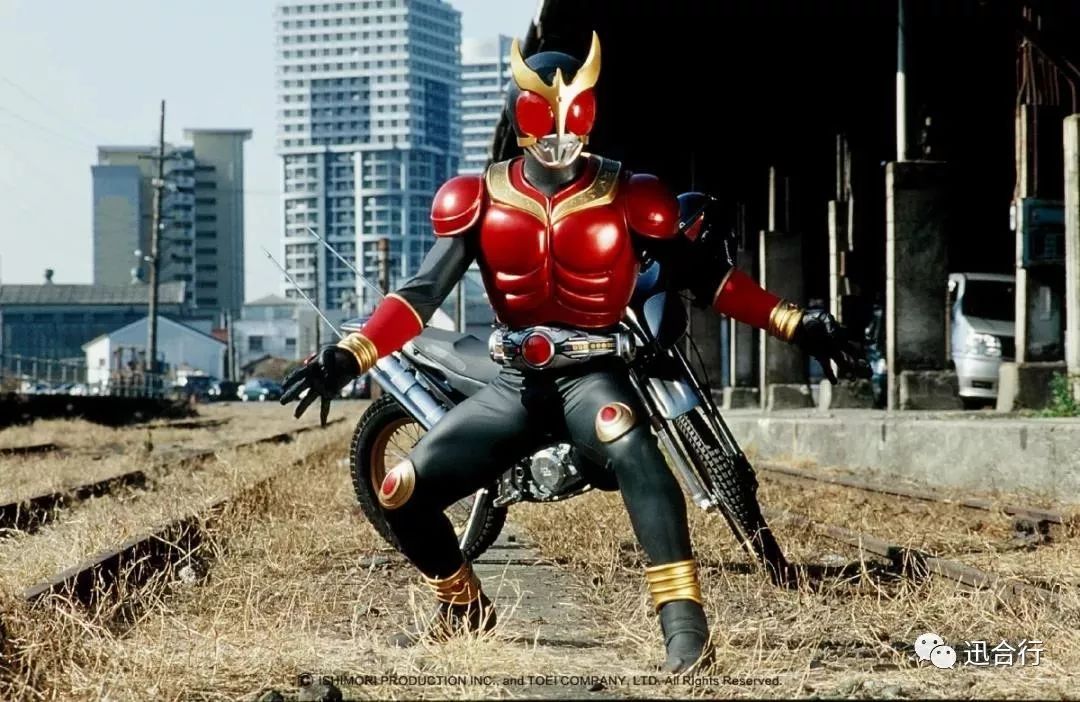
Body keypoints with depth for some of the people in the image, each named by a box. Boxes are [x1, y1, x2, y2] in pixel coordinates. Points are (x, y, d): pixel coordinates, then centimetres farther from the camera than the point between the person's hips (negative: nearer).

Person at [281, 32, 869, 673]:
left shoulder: (629, 199, -2)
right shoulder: (479, 199, 2)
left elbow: (707, 278, 3)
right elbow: (424, 292, -3)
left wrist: (798, 325, -6)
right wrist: (348, 357, -18)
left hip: (592, 374, -4)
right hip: (516, 382, 4)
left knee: (633, 451, -39)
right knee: (401, 495, -3)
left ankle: (684, 622, -41)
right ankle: (464, 608, 27)